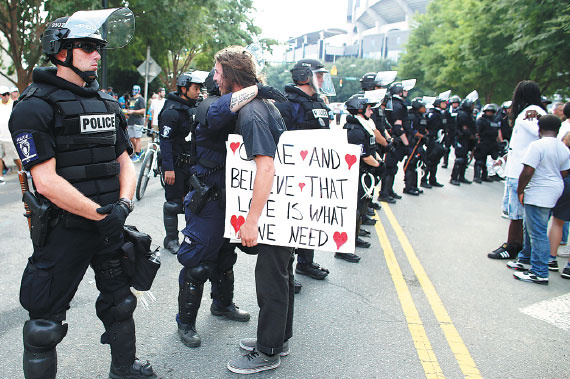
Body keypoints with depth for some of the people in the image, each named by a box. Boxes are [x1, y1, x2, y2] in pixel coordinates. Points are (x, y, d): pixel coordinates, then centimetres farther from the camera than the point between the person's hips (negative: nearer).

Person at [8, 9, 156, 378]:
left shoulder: (108, 105, 10)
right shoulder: (35, 107, -11)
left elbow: (125, 161, 10)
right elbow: (46, 181, -19)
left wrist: (123, 205, -8)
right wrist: (101, 214, -19)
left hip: (110, 224, 7)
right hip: (63, 230, -7)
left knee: (120, 301, 21)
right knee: (45, 320, 5)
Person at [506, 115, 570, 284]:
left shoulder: (537, 145, -16)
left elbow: (527, 172, -21)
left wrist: (520, 191, -10)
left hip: (538, 194, -9)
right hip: (554, 192, 9)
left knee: (537, 233, -5)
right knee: (531, 229, 21)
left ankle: (539, 273, -1)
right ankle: (525, 260, 33)